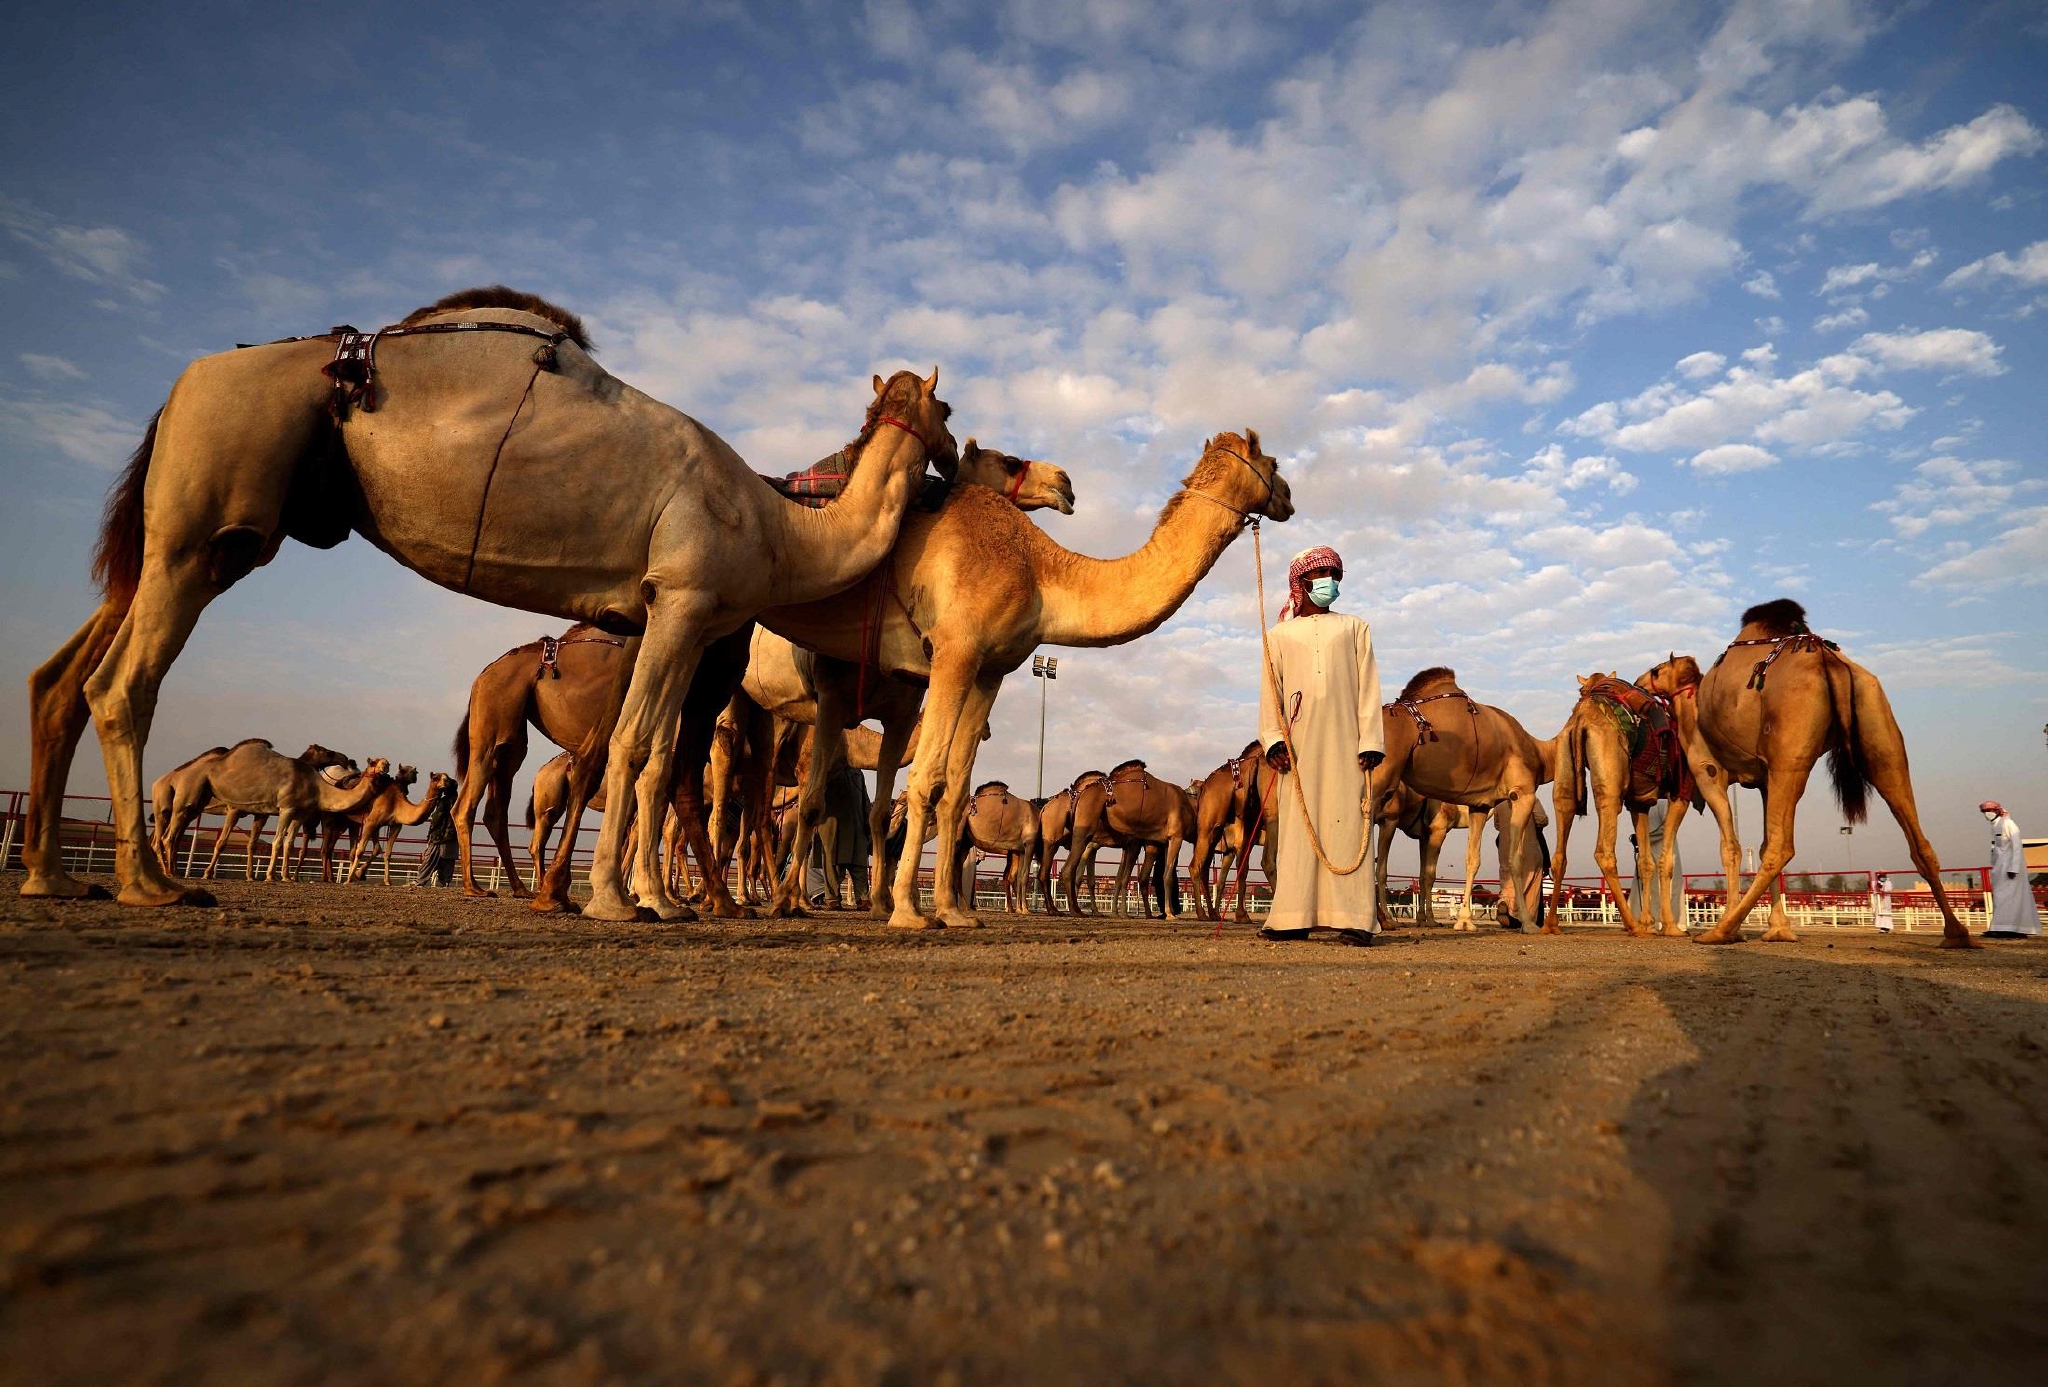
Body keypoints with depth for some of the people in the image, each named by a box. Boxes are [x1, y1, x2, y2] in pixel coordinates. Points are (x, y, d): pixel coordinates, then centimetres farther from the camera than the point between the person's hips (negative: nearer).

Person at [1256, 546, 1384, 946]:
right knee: (1297, 825, -3)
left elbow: (1368, 689, 9)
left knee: (1345, 821, -6)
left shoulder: (1355, 628, 18)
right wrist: (1273, 740, -6)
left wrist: (1370, 741, -3)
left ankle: (1352, 918, -8)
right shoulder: (1280, 635, 17)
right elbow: (1270, 692, 9)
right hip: (1299, 743, 0)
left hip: (1343, 740, 0)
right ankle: (1295, 917, -1)